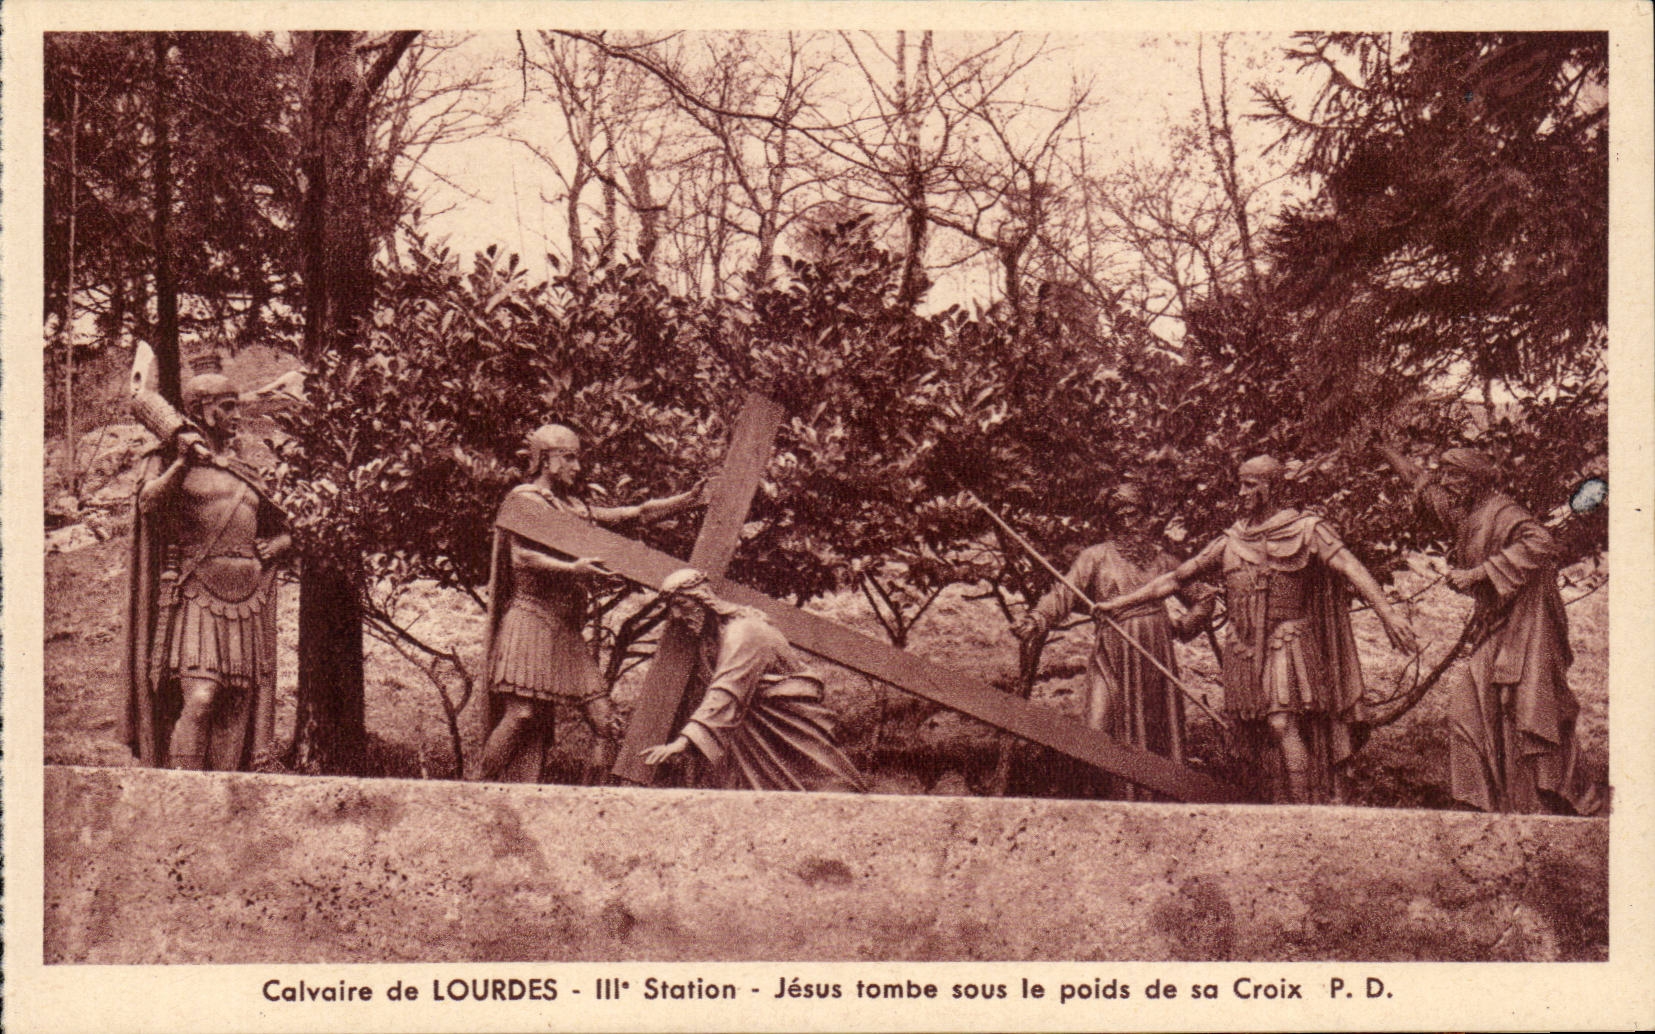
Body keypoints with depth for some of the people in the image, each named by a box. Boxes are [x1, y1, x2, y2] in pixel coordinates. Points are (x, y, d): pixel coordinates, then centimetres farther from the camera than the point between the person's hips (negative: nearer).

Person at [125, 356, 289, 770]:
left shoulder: (244, 473, 20)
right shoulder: (172, 462, 5)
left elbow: (285, 531, 29)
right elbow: (149, 503, -16)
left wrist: (274, 547, 7)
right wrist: (183, 463, -28)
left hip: (246, 601, 6)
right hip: (197, 599, -6)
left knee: (234, 713, 3)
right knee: (199, 700, -20)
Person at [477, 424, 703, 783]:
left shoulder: (574, 507, 22)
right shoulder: (525, 499, 0)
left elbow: (638, 514, 21)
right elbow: (522, 557, -13)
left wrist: (691, 499, 13)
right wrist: (571, 568, -27)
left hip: (567, 631, 8)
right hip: (531, 621, -8)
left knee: (605, 723, -2)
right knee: (522, 713, -16)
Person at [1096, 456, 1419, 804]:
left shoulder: (1306, 530, 1)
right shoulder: (1232, 540, 14)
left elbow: (1350, 569, -11)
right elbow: (1177, 577, 18)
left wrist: (1387, 613, -26)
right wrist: (1120, 603, 14)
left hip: (1287, 642, -5)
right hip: (1245, 650, 5)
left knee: (1282, 725, -18)